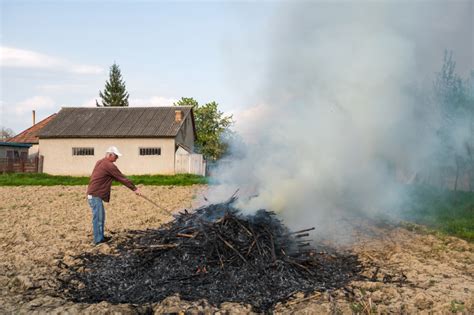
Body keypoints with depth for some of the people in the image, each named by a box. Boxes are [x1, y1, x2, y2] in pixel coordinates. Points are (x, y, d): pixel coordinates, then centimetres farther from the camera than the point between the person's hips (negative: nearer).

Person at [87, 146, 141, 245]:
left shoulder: (100, 162, 15)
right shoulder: (109, 165, -16)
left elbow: (116, 177, 21)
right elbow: (122, 178, -13)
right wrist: (134, 188, -6)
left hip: (94, 193, 10)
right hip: (95, 195, -10)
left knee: (101, 216, 16)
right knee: (98, 217, -4)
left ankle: (100, 237, 24)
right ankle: (98, 239, 1)